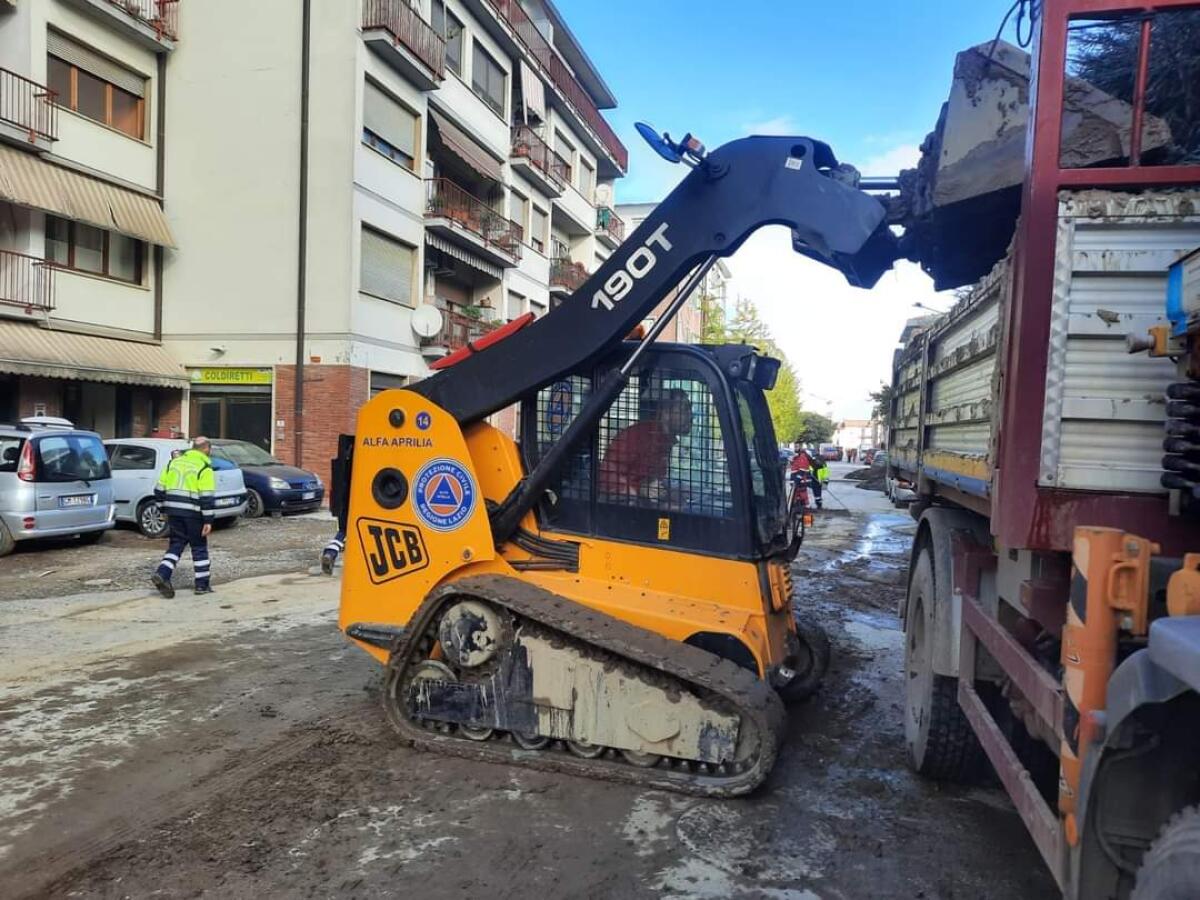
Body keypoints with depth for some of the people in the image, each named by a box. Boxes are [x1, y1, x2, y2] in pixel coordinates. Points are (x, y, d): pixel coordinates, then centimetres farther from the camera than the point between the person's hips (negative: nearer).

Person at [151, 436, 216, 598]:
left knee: (176, 544, 14)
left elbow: (159, 489, 12)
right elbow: (206, 496, -14)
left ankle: (162, 574, -5)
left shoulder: (174, 462, 11)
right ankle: (202, 585, 12)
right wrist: (208, 520, -12)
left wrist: (165, 509, 21)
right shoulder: (204, 467, -7)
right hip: (192, 512, -5)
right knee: (199, 547, 7)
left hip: (173, 510, 5)